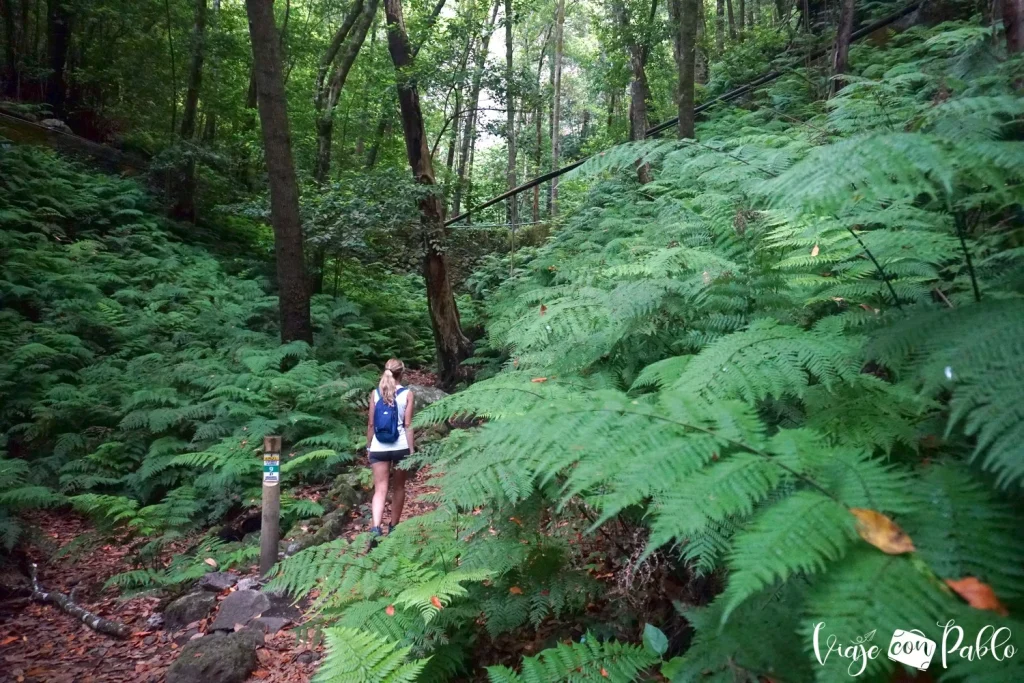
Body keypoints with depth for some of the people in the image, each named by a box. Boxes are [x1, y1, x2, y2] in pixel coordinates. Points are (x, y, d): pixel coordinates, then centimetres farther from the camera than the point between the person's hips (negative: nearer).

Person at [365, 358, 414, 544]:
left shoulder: (375, 393, 2)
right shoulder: (407, 394, -4)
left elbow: (371, 424, 4)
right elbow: (407, 425, -6)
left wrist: (368, 446, 14)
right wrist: (412, 450, -1)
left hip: (379, 448, 1)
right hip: (401, 447, -1)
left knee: (380, 489, 1)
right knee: (399, 487, 16)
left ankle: (375, 528, -18)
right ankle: (393, 527, 26)